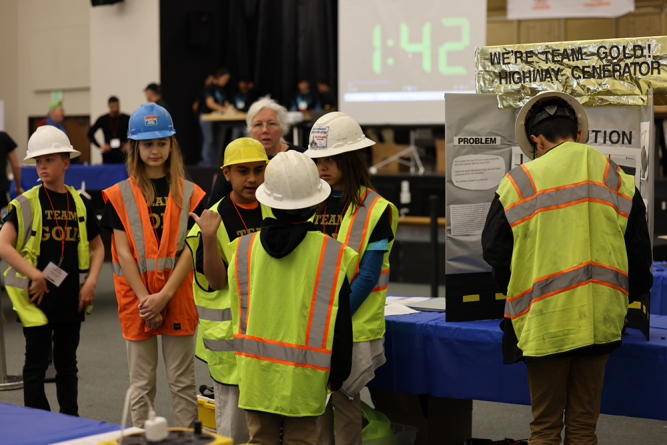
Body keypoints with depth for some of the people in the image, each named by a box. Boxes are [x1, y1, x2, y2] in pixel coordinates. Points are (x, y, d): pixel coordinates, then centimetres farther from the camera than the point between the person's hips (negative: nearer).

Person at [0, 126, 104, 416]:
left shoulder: (80, 204, 6)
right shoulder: (26, 203, -6)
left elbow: (97, 246, 15)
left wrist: (91, 281, 1)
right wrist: (35, 276, -18)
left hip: (71, 297, 4)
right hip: (37, 296, -4)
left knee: (67, 362, 14)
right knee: (37, 363, 2)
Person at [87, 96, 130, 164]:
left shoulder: (126, 119, 1)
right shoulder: (103, 119, 5)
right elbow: (90, 133, 10)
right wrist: (99, 146, 0)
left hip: (122, 153, -1)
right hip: (108, 154, 1)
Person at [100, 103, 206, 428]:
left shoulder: (189, 194, 3)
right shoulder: (120, 195, 3)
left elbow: (189, 250, -4)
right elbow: (123, 252, -3)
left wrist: (164, 295, -15)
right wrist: (145, 300, -12)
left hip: (177, 298, 0)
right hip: (137, 299, 0)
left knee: (182, 382, 5)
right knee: (142, 385, 6)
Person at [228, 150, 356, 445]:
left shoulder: (244, 248, 0)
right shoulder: (334, 254, -8)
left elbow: (237, 309, 10)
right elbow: (340, 322, -3)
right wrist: (337, 374, 8)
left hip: (256, 368, 3)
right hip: (304, 376, -2)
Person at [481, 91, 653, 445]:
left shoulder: (517, 183, -3)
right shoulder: (618, 180, 4)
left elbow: (494, 252, 0)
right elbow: (638, 253, 7)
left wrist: (514, 295, 17)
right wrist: (625, 298, 23)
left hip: (544, 321, -2)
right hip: (600, 320, 2)